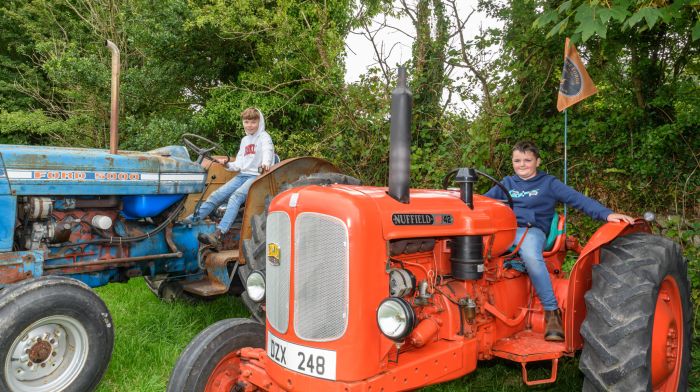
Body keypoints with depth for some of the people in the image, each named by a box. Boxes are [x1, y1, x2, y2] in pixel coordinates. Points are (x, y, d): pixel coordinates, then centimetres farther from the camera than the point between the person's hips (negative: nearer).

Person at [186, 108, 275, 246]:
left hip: (257, 176, -7)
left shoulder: (264, 137, 2)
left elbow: (267, 150, -21)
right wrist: (228, 165, 2)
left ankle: (218, 233, -41)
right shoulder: (245, 140, 24)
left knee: (236, 196, -30)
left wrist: (266, 163, -42)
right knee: (217, 195, -9)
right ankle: (189, 220, -12)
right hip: (242, 175, 7)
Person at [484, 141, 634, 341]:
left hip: (532, 231, -3)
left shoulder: (548, 183, 13)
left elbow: (577, 199, 2)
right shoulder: (507, 183, 23)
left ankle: (552, 311, -27)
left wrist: (607, 214, -12)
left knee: (530, 255, -39)